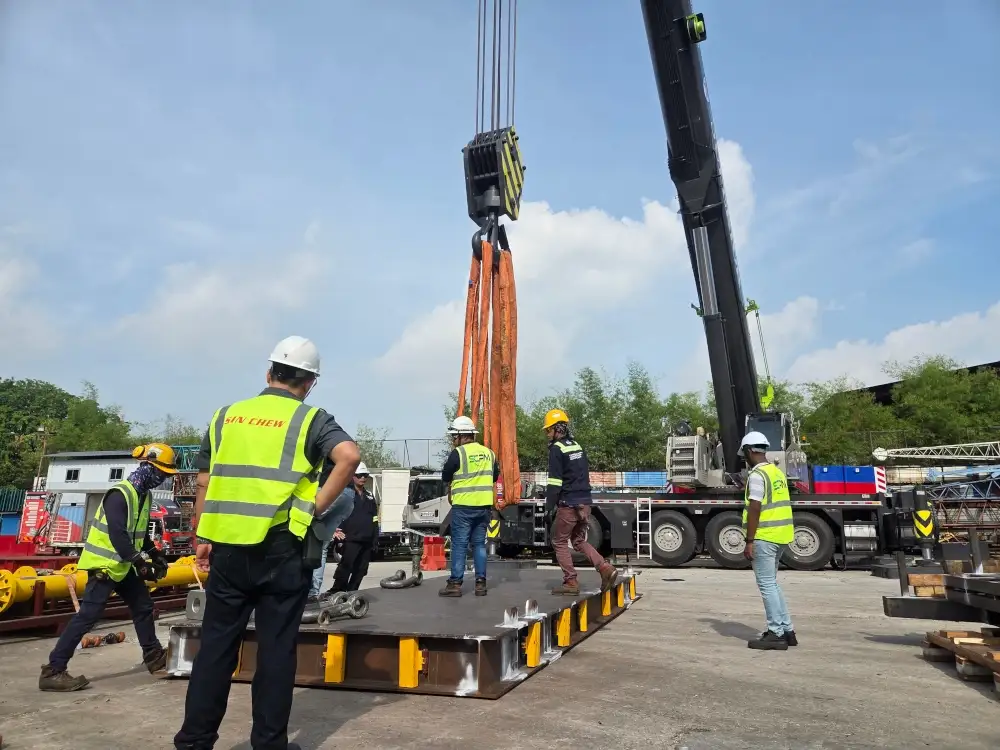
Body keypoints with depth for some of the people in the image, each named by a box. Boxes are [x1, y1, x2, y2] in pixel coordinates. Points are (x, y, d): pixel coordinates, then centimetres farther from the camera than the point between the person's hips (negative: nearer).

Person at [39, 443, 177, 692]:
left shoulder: (144, 496, 7)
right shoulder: (119, 495, -22)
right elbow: (117, 535, -28)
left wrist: (155, 554, 9)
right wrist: (140, 562, -26)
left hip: (124, 566, 10)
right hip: (104, 565, -10)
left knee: (143, 607, 14)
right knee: (87, 616, -10)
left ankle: (154, 657, 26)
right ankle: (53, 671, -2)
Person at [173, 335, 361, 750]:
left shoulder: (226, 415, 10)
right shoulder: (310, 419, -2)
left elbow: (204, 483, 11)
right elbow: (349, 455, -20)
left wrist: (202, 539, 17)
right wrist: (319, 505, -10)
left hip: (227, 546, 4)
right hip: (280, 549, -3)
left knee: (216, 645, 14)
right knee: (276, 648, 8)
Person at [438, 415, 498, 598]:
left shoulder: (458, 453, -9)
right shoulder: (488, 453, 10)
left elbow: (446, 478, -1)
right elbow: (494, 478, 18)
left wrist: (451, 493, 16)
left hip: (463, 507, -5)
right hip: (484, 507, 5)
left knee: (459, 545, 0)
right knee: (479, 544, 12)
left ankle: (455, 584, 1)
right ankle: (481, 583, 11)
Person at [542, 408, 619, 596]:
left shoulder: (557, 449, -11)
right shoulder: (577, 446, 15)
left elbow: (554, 482, -15)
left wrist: (549, 506, -9)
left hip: (569, 504, -8)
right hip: (585, 502, 8)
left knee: (559, 542, 6)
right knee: (579, 541, 18)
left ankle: (571, 582, 5)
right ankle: (606, 568, 3)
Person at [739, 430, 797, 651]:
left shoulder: (757, 475, -14)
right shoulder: (777, 472, 15)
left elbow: (755, 509, -20)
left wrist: (749, 541, -17)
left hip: (764, 537, -9)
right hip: (780, 535, 9)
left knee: (767, 585, -2)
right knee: (771, 583, 17)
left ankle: (776, 634, 1)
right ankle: (786, 630, 21)